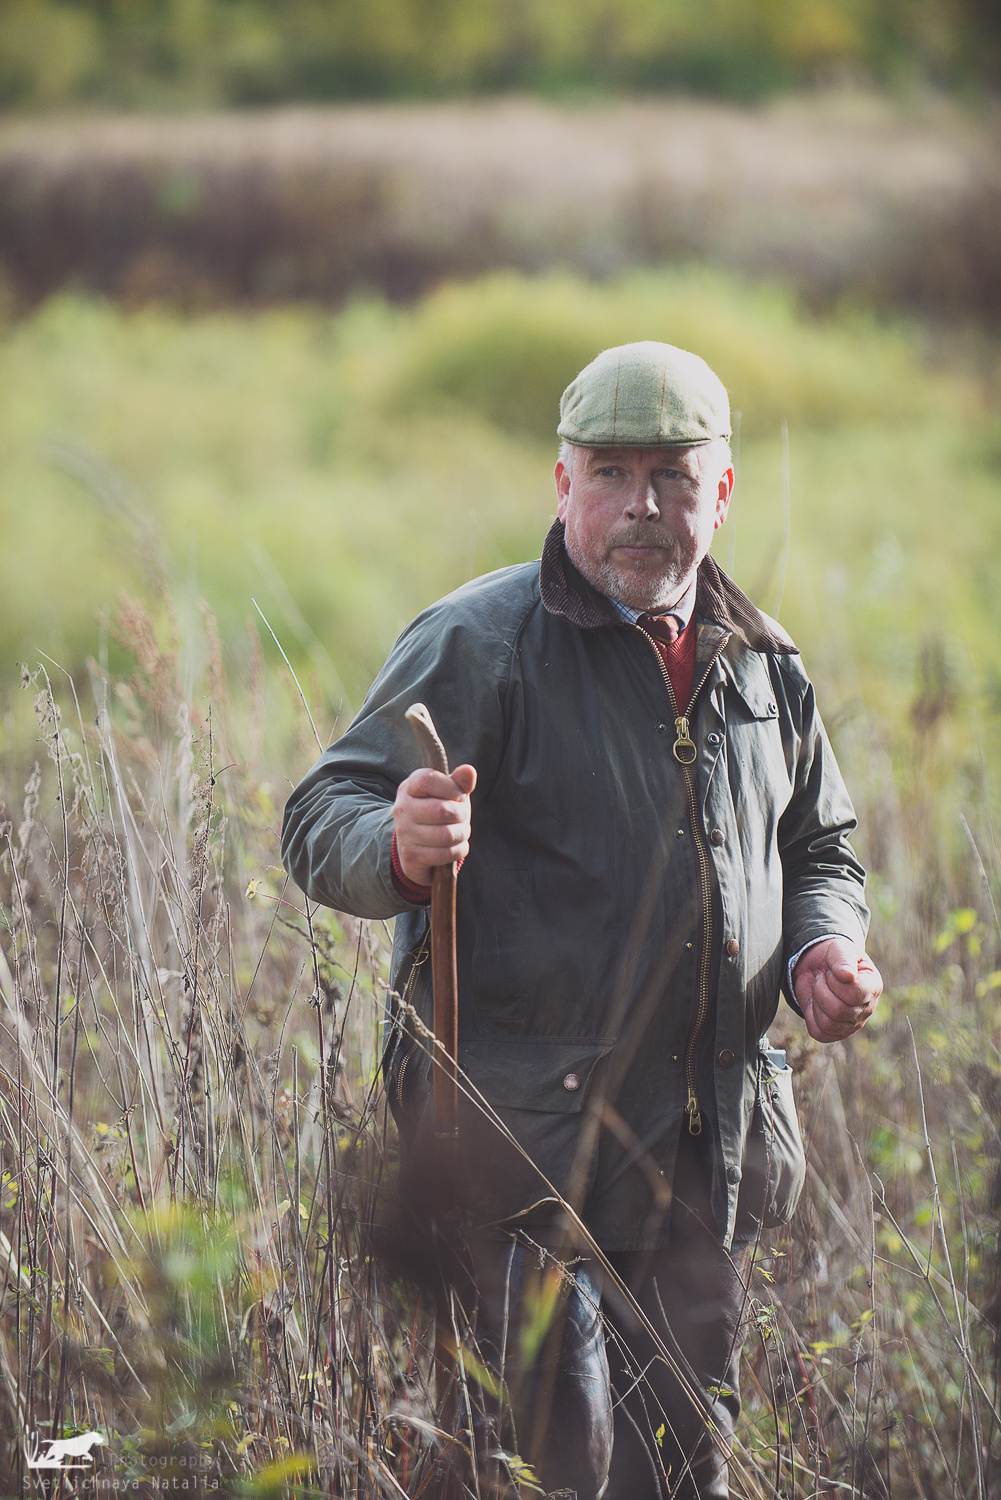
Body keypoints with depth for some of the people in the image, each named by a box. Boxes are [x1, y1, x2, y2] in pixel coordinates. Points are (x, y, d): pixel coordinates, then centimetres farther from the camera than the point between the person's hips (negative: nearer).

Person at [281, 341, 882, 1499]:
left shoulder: (762, 665, 11)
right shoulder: (479, 644, -7)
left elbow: (820, 848, 25)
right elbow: (319, 826, -13)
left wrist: (823, 947, 3)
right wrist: (402, 850, -37)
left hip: (709, 1153, 6)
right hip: (523, 1136, -6)